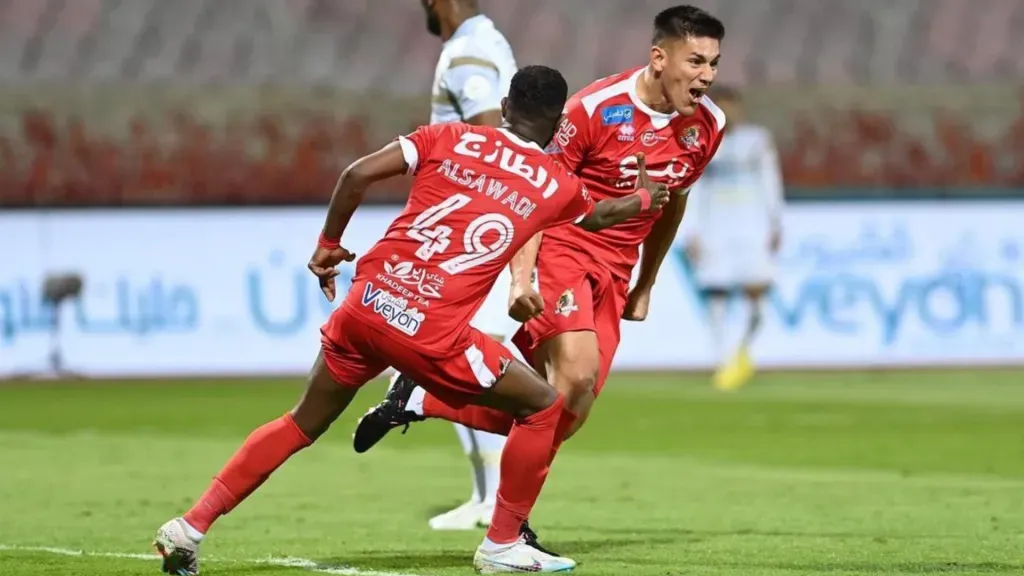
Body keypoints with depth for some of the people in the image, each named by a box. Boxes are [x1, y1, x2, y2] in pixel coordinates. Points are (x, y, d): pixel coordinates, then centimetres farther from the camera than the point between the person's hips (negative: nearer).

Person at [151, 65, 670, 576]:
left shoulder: (449, 138, 12)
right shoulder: (558, 186, 10)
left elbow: (358, 174, 3)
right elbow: (597, 217, 34)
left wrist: (329, 243, 17)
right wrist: (645, 199, 55)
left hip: (366, 303, 4)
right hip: (430, 331, -4)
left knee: (302, 425, 21)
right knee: (544, 408, 15)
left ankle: (191, 527, 16)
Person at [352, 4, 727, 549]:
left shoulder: (706, 125, 2)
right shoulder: (594, 108, -17)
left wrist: (645, 287, 25)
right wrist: (521, 278, -24)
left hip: (614, 271, 7)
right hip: (560, 247, -7)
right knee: (577, 372, -29)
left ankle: (418, 398, 15)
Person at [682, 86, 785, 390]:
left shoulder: (758, 140, 7)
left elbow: (771, 183, 10)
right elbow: (692, 192, 4)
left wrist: (776, 225, 7)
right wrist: (691, 235, -3)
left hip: (752, 228, 0)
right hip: (715, 231, 0)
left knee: (755, 292, -11)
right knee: (716, 295, -7)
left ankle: (743, 351, 14)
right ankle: (722, 362, -1)